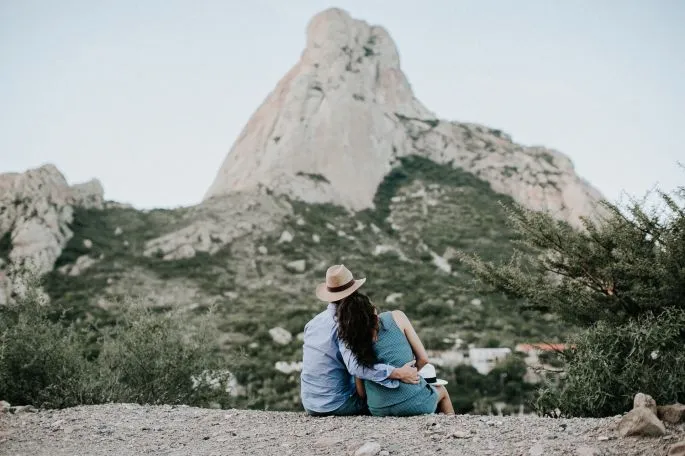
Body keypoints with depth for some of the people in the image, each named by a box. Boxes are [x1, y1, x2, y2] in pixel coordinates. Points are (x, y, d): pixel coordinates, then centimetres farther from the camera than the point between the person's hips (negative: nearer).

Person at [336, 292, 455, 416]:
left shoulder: (351, 342, -2)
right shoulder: (396, 317, -9)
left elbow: (361, 393, 1)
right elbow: (423, 359, -5)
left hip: (378, 411, 3)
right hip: (416, 404, -3)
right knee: (441, 391, 34)